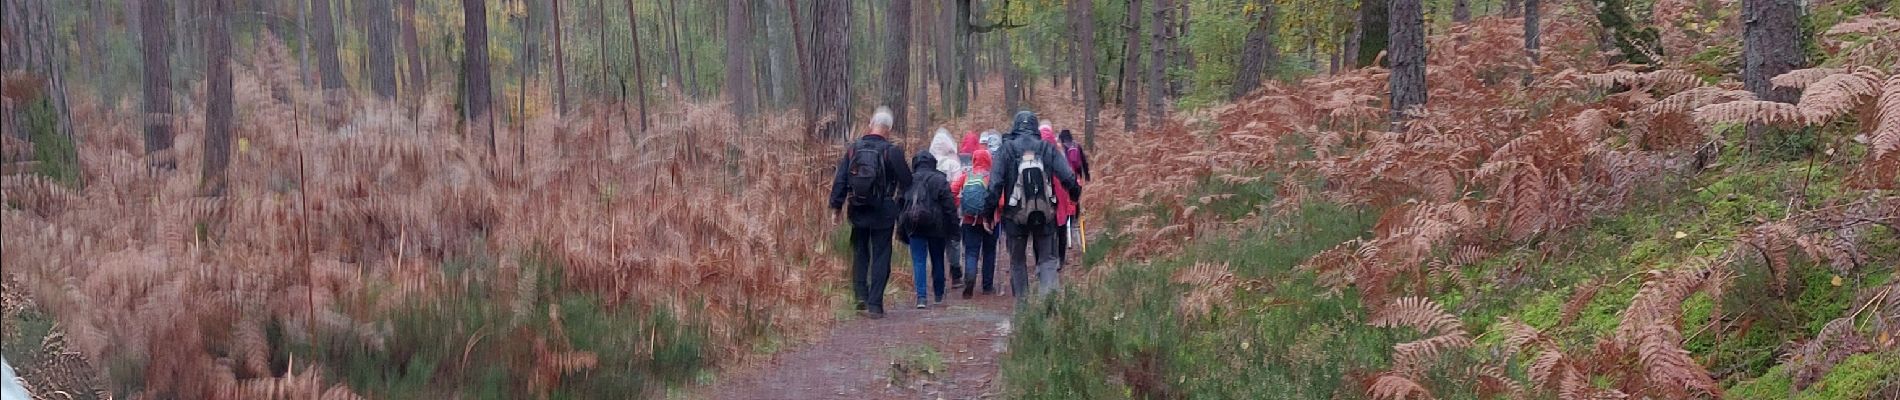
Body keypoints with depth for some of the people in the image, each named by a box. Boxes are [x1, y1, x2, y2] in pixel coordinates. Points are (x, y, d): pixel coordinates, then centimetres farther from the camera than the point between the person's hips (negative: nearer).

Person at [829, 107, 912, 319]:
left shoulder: (853, 149, 1)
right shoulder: (892, 151, -9)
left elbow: (840, 180, 2)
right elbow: (906, 182, -5)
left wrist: (836, 207, 7)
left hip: (858, 212, 3)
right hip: (883, 214, -3)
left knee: (860, 254, 18)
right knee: (881, 257, 4)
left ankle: (861, 296, 6)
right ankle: (875, 304, 0)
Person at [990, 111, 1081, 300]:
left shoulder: (1007, 149, -3)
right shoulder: (1047, 148, 1)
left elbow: (995, 182, -7)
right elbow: (1068, 177, -2)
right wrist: (1075, 193, 16)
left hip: (1016, 214, -1)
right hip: (1045, 213, 1)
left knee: (1017, 260, 13)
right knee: (1047, 258, 7)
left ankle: (1022, 300, 13)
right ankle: (1048, 293, -13)